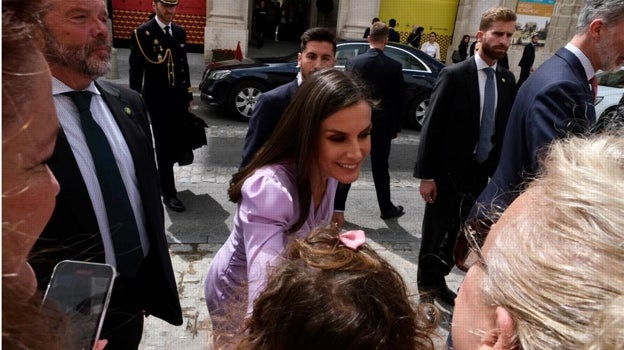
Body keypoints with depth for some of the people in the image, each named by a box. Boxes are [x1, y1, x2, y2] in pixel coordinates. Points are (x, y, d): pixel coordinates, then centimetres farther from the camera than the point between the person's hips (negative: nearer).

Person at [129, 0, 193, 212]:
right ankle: (168, 193, 15)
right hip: (158, 100, -5)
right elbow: (135, 71, -7)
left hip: (179, 98, 5)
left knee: (183, 144, 8)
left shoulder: (180, 32, 10)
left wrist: (188, 96, 12)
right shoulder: (142, 33, -7)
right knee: (164, 147, 3)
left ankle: (162, 170, 39)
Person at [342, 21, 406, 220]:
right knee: (380, 168, 12)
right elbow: (398, 100, -1)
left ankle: (336, 207, 12)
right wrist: (395, 127, 9)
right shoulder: (395, 67, -5)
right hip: (382, 125, 0)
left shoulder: (353, 62, -6)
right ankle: (386, 209, 24)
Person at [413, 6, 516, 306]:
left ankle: (439, 281, 34)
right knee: (435, 234, 8)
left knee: (457, 234, 15)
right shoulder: (454, 75, -12)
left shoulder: (507, 80, 5)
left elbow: (503, 127, 8)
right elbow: (431, 126, -13)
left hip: (481, 174, 5)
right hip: (448, 172, -5)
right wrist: (426, 175, -15)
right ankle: (426, 287, 27)